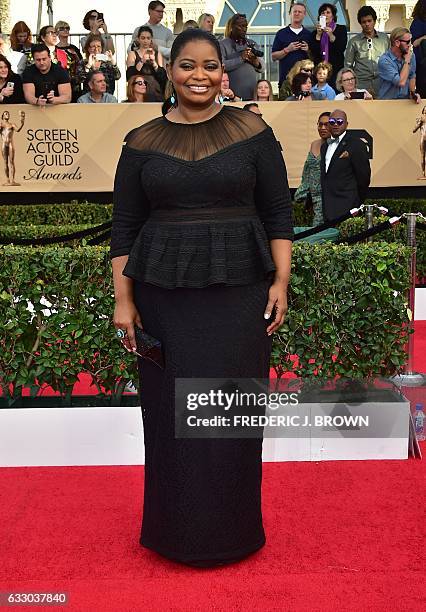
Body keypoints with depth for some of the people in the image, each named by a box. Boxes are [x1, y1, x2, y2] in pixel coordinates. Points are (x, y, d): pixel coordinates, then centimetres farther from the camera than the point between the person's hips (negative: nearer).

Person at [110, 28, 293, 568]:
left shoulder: (252, 132, 1)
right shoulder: (142, 143, 4)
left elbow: (278, 212, 2)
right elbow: (124, 225, 5)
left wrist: (280, 281, -6)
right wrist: (123, 299, -1)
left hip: (239, 289, -1)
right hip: (164, 291, 1)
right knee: (170, 411, 8)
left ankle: (231, 529, 26)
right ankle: (177, 529, 27)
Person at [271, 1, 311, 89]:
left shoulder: (308, 34, 13)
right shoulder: (281, 33, 9)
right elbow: (274, 57, 4)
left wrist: (308, 51, -8)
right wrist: (287, 50, -9)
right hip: (285, 78, -1)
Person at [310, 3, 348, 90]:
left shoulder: (341, 29, 9)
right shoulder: (315, 32, 12)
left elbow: (342, 49, -3)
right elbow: (313, 51, 0)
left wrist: (331, 35, -15)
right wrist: (318, 34, -9)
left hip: (336, 68, -1)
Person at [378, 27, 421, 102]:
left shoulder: (411, 55, 3)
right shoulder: (384, 60, -16)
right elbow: (401, 82, -21)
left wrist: (413, 93, -3)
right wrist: (407, 60, -15)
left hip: (406, 101, 3)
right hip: (388, 102, -3)